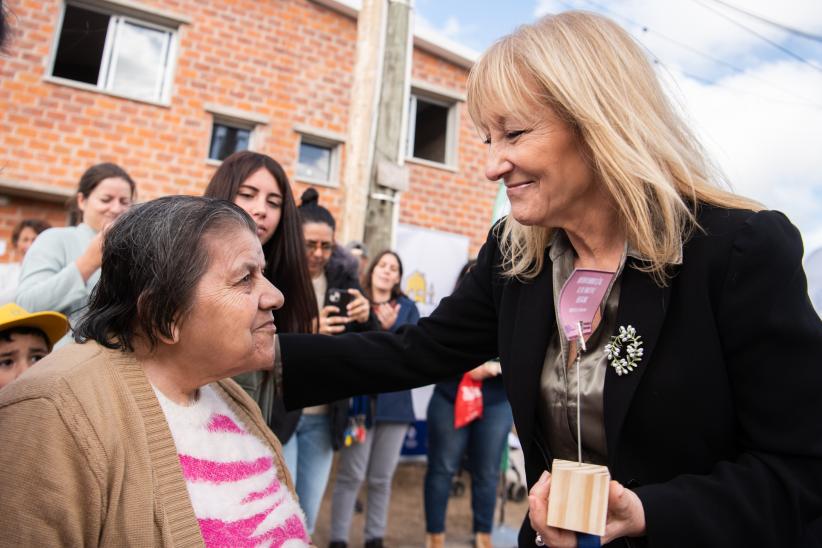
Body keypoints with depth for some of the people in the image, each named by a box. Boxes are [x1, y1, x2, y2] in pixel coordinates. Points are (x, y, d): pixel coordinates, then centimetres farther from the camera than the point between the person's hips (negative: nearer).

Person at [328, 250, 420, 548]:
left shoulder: (408, 308, 9)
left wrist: (391, 327, -17)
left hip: (394, 401, 3)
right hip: (359, 399, -2)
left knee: (382, 477, 11)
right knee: (351, 475, -2)